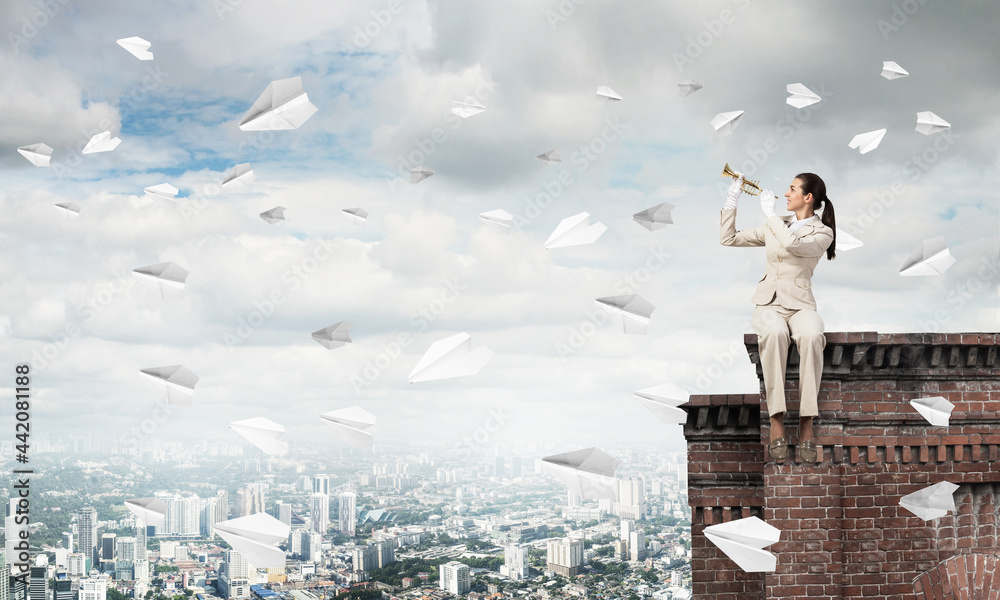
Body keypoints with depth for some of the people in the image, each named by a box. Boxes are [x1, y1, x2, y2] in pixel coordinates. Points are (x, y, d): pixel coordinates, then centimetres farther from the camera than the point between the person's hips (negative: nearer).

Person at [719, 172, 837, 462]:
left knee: (811, 335, -39)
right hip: (768, 303, 2)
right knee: (775, 332, -37)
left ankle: (806, 425, -37)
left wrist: (769, 212, -7)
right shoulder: (775, 226, 19)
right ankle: (776, 422, -39)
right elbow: (729, 239, 19)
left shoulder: (822, 233, 3)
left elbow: (791, 244, -18)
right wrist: (733, 197, 15)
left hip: (800, 304, -2)